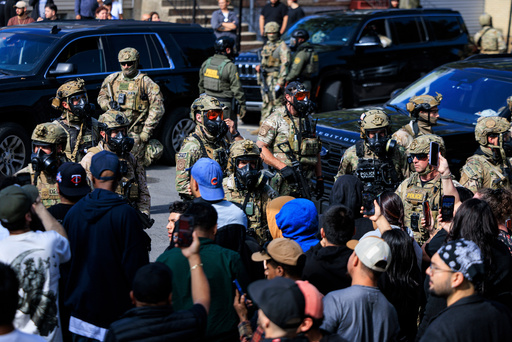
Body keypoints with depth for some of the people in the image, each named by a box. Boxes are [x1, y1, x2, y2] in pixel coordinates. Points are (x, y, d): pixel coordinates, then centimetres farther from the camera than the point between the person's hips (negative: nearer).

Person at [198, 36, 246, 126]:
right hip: (225, 105, -6)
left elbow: (201, 84, 14)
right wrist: (242, 105, -8)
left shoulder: (206, 63, 5)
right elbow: (237, 88, -15)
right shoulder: (230, 67, -15)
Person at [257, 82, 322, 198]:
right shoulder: (276, 119, -4)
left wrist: (320, 178, 16)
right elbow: (260, 148, -11)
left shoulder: (308, 119, 17)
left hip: (303, 182, 6)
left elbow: (316, 151, 22)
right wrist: (282, 167, -19)